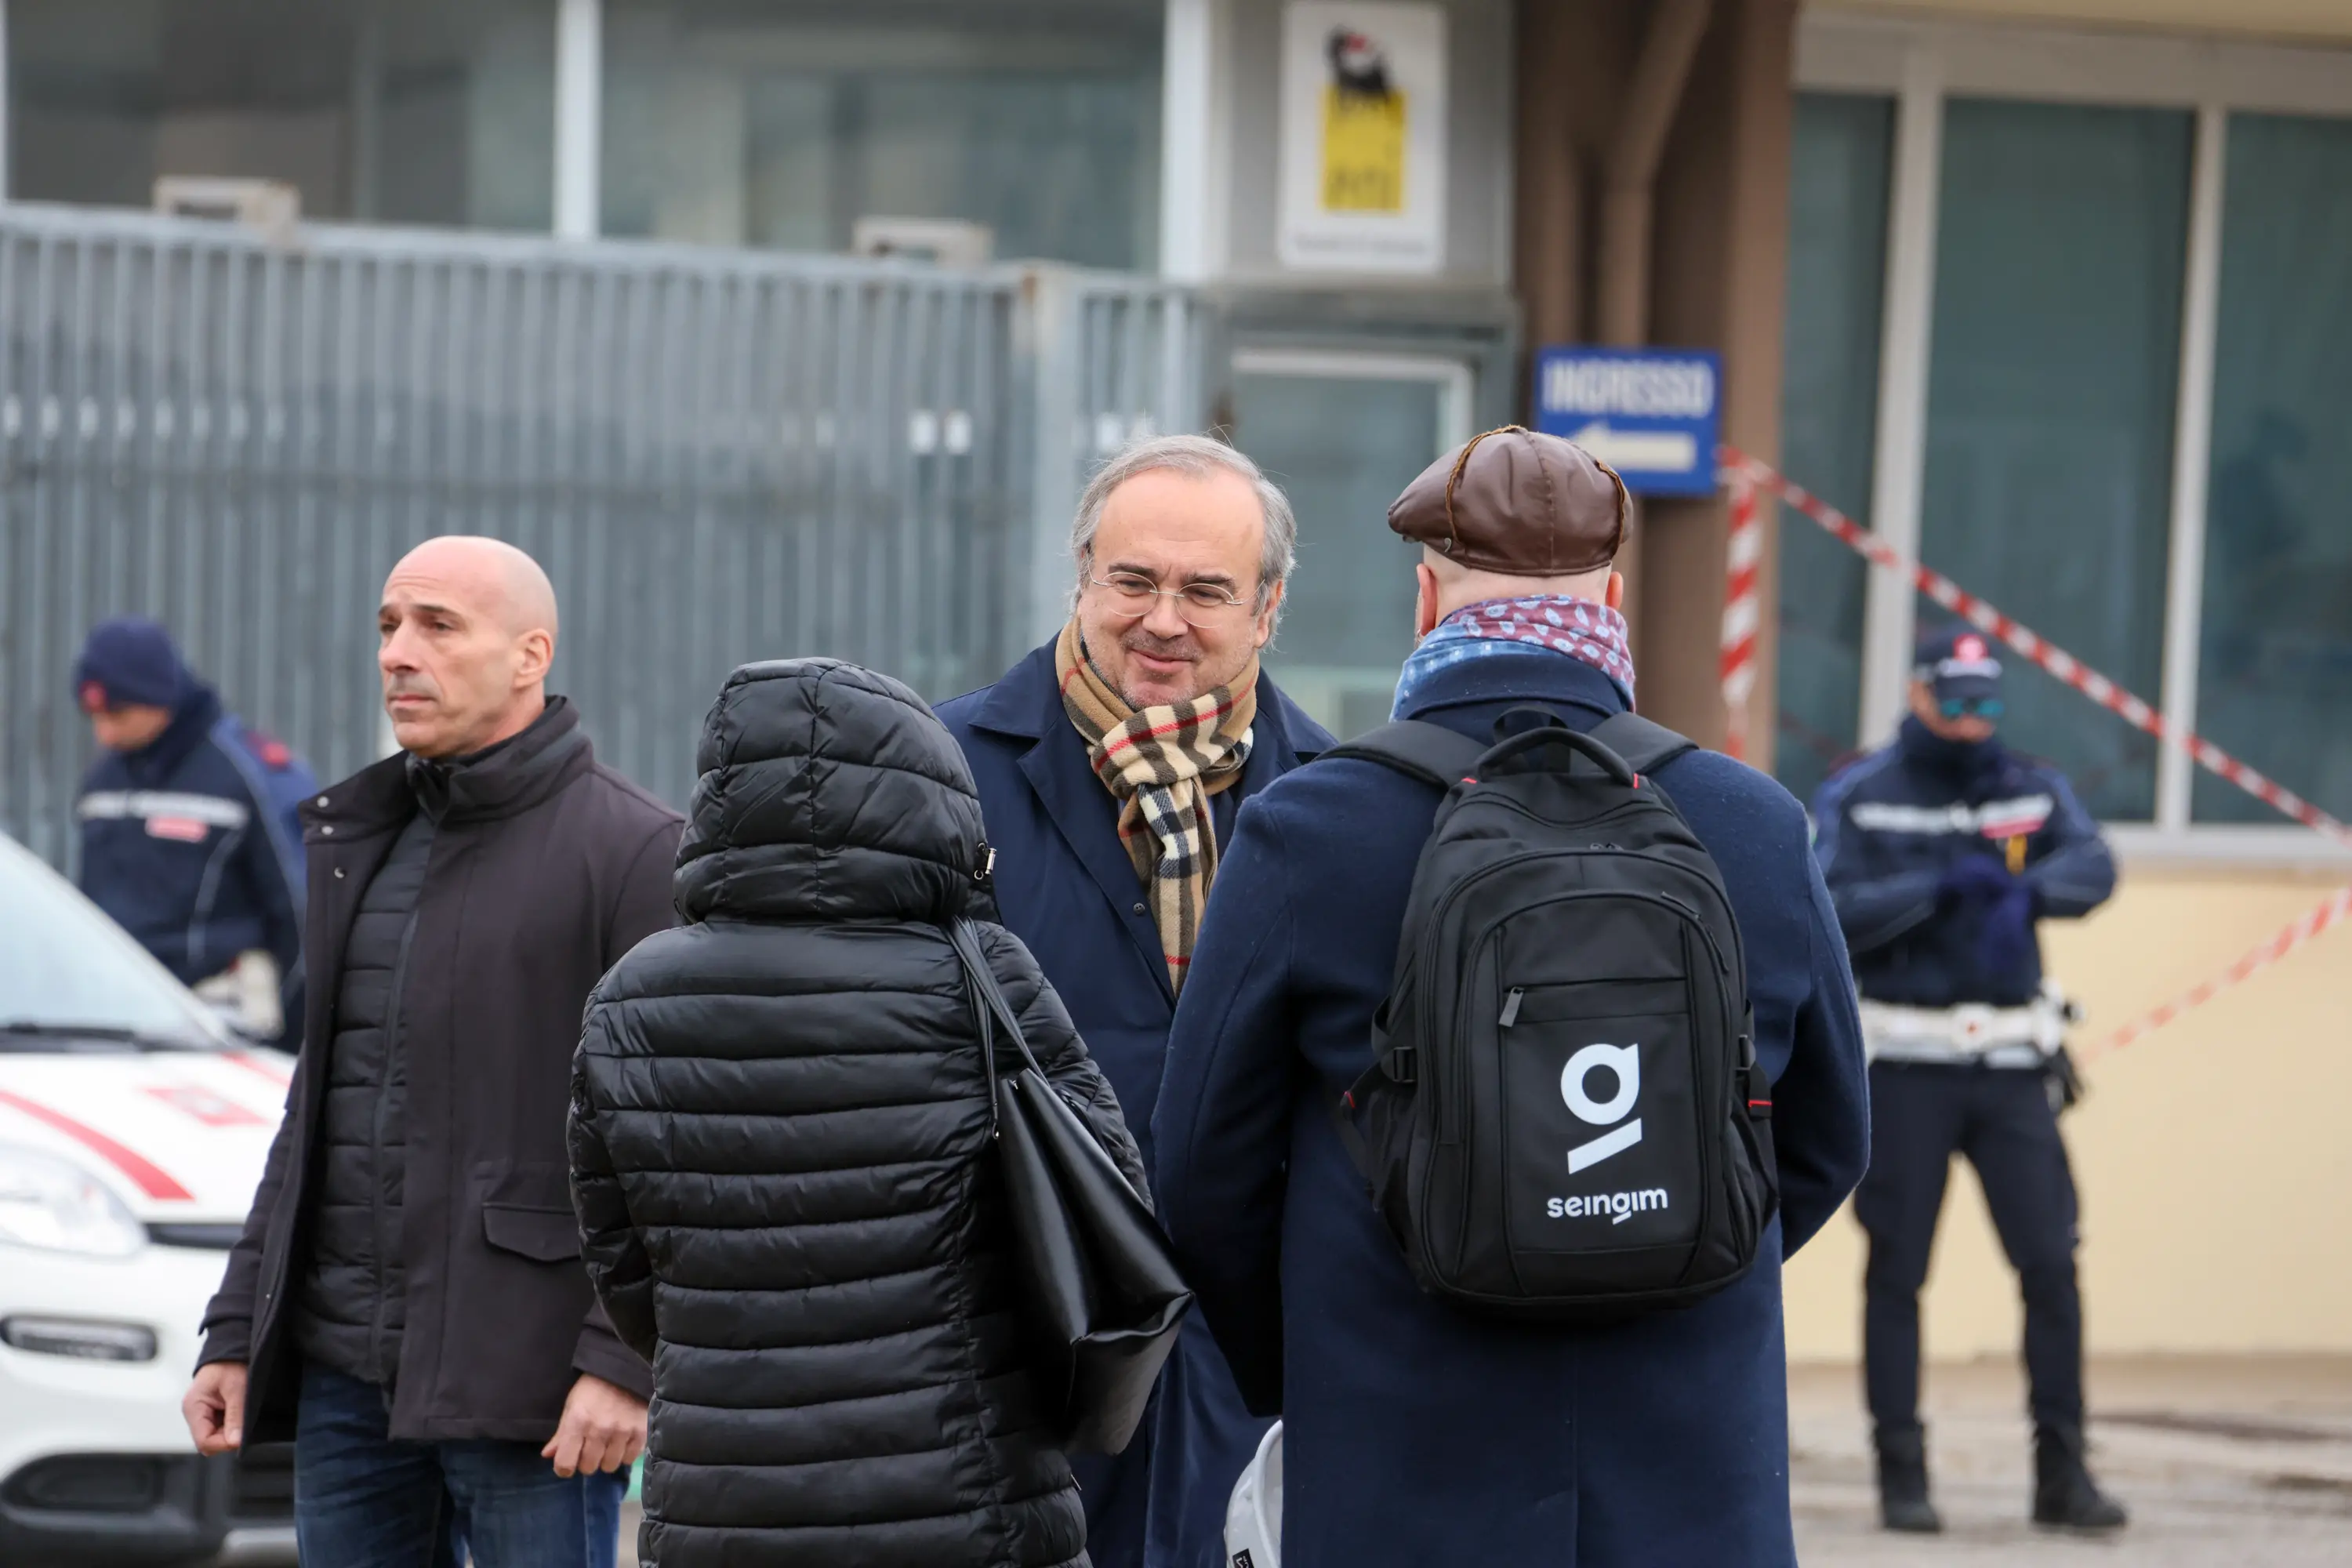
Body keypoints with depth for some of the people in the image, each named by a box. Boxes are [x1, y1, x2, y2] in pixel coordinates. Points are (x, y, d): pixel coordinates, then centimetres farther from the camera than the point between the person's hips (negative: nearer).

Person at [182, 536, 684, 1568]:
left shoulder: (631, 851, -7)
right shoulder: (369, 843, 17)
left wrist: (623, 1362, -20)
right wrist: (236, 1333, 15)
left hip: (527, 1378, -7)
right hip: (343, 1366, 7)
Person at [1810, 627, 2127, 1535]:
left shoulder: (2033, 792, 9)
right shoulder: (1857, 799, 1)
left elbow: (2091, 869, -10)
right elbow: (1834, 910, -12)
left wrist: (2026, 890, -31)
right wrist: (1939, 888, -22)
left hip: (2010, 1066, 2)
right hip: (1904, 1066, -2)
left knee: (2051, 1261, -3)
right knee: (1898, 1269, 0)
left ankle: (2062, 1470, 5)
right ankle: (1901, 1474, 6)